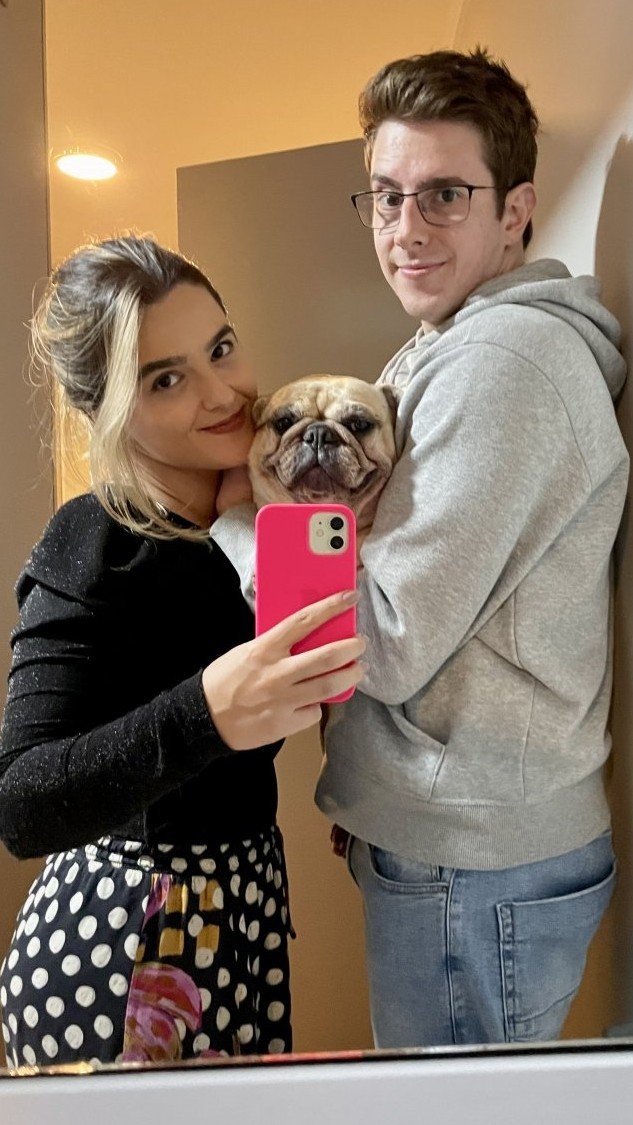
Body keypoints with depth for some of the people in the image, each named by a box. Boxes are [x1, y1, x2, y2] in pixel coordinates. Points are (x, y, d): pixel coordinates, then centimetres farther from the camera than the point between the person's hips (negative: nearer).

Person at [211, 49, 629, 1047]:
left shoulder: (501, 357, -19)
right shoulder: (450, 354, 13)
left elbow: (390, 643, -22)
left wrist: (229, 505, -13)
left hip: (476, 872, -9)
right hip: (455, 839, 9)